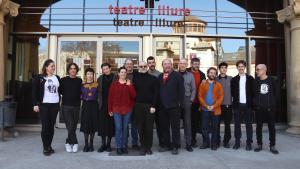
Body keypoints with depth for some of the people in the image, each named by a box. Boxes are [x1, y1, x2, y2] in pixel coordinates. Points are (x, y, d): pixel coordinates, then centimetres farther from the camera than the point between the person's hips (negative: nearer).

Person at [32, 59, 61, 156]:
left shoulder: (57, 78, 11)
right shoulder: (39, 78, -2)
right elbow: (34, 92, -4)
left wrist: (59, 102, 10)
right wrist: (35, 104, -9)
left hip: (55, 105, 4)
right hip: (44, 105, -4)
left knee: (51, 126, 8)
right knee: (45, 126, -2)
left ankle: (49, 145, 19)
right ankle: (45, 148, 7)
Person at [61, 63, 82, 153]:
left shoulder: (79, 81, 8)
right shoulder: (63, 80, 2)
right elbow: (60, 91, 6)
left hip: (76, 106, 3)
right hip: (66, 106, -2)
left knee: (74, 127, 7)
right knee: (70, 126, -10)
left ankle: (68, 142, 22)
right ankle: (75, 143, 6)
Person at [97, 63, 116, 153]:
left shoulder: (115, 78, 2)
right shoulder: (100, 79, 10)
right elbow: (98, 91, 11)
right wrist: (98, 100, 1)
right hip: (103, 105, 2)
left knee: (111, 124, 4)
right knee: (102, 124, 2)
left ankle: (108, 144, 16)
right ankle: (103, 143, 13)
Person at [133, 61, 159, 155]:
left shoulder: (153, 79, 3)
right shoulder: (135, 78, 9)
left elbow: (156, 93, -1)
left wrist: (153, 106, -8)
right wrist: (134, 104, -1)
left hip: (150, 106, -1)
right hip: (138, 106, 2)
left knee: (149, 127, 1)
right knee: (140, 128, 5)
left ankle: (148, 147, 13)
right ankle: (142, 147, 15)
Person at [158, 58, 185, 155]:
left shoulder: (177, 76, -2)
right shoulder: (160, 77, 13)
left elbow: (181, 90, -6)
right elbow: (158, 90, 12)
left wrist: (180, 102, -11)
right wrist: (158, 103, 5)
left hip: (174, 106, -5)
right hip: (163, 106, 5)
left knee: (175, 127, 3)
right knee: (164, 127, 12)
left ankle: (175, 146, 12)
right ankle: (166, 145, 24)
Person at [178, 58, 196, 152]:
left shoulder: (190, 75, 7)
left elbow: (193, 89, 9)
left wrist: (191, 100, 1)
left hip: (187, 100, 1)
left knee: (187, 122, 4)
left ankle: (188, 143, 12)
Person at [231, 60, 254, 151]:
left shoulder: (250, 78, 6)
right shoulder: (234, 79, 8)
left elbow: (253, 91, 3)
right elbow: (232, 92, 8)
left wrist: (251, 102, -4)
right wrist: (235, 101, -2)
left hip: (247, 105, -1)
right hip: (237, 105, 1)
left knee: (248, 124, 4)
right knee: (237, 124, 5)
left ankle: (249, 143, 12)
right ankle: (237, 142, 14)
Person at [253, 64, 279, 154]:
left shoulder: (271, 80, 2)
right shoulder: (256, 81, 4)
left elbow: (275, 93, 9)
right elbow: (253, 93, 7)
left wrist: (273, 103, 7)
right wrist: (255, 103, 1)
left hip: (270, 108, -1)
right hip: (259, 108, 1)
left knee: (271, 127, 3)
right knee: (259, 127, 6)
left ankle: (272, 146, 13)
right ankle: (259, 145, 16)